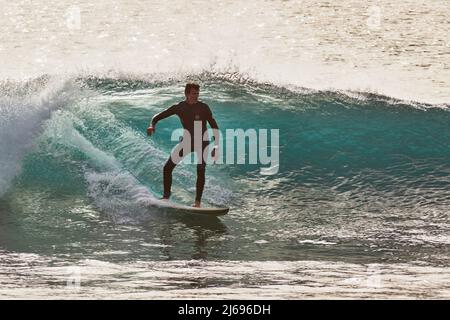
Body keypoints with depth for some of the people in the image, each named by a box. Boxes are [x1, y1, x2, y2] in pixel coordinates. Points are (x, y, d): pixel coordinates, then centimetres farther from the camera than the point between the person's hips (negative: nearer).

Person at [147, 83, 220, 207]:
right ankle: (166, 196, 11)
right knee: (168, 167, -3)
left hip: (202, 142, -3)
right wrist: (152, 126, -21)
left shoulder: (203, 108, -11)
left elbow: (214, 126, -9)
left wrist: (216, 145, -17)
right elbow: (158, 117, 1)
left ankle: (198, 201, -13)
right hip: (187, 141, 3)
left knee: (201, 171, -17)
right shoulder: (179, 107, -4)